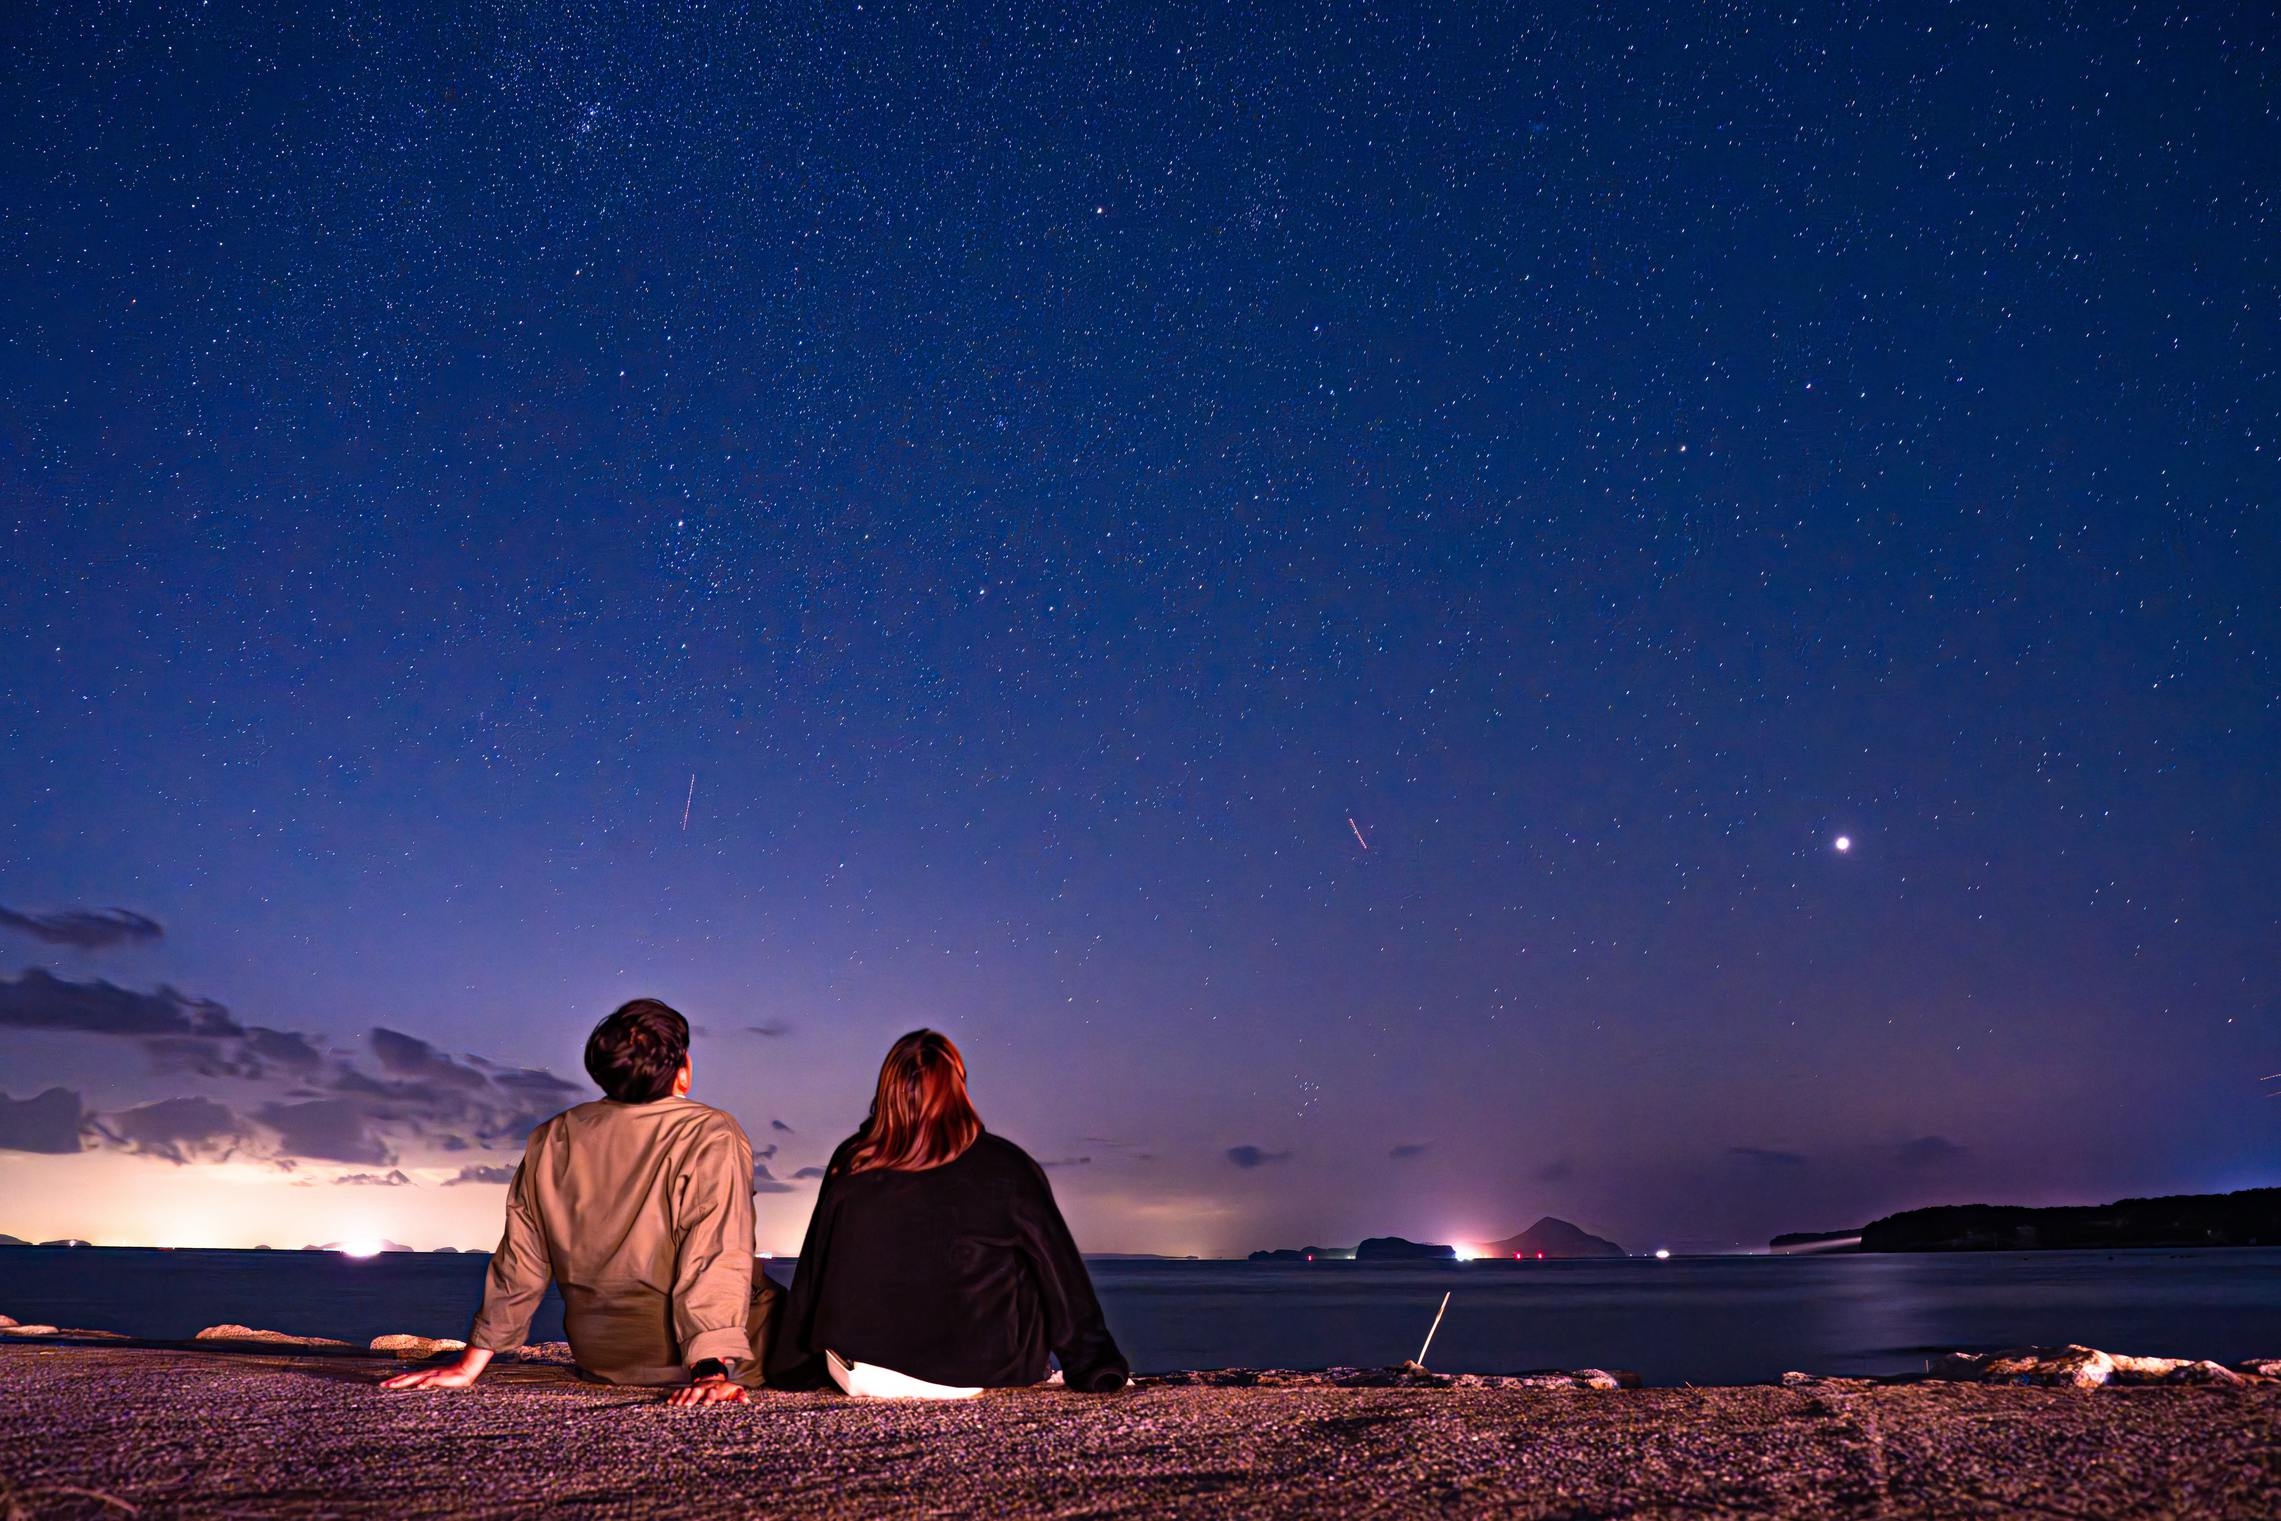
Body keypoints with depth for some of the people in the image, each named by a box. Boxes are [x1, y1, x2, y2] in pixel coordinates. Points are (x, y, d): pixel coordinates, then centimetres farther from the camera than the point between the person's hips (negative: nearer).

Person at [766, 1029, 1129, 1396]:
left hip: (859, 1375, 4)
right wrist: (1095, 1367, 10)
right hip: (968, 1375, -3)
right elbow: (1060, 1272, -1)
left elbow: (812, 1273, 9)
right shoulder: (1005, 1166, -8)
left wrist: (789, 1371, 22)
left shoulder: (850, 1164, -2)